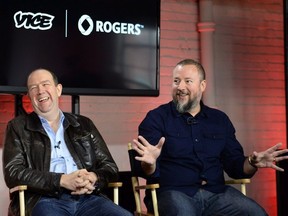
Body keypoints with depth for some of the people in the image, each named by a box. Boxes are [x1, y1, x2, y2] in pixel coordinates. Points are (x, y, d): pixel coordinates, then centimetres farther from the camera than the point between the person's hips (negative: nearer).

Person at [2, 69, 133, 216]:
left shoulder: (84, 124, 21)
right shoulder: (18, 127, 14)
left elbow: (110, 166, 19)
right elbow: (13, 173, 0)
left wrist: (93, 178, -7)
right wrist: (62, 180, -12)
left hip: (87, 197, 3)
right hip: (44, 200, -2)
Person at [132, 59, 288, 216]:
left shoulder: (220, 119, 16)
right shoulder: (156, 118, 3)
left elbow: (234, 165, 15)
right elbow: (149, 172, -6)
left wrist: (252, 163, -7)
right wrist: (150, 163, -29)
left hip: (216, 193, 4)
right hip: (172, 193, -4)